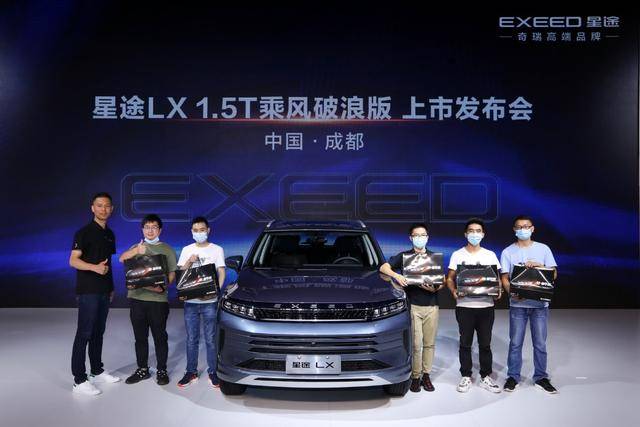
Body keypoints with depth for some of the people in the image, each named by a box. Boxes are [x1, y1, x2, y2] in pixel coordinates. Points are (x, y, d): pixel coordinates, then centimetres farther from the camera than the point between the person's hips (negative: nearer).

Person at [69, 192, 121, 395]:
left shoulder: (110, 234, 14)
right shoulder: (84, 232, -8)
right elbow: (73, 261, -14)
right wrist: (94, 267, -30)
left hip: (104, 291, 7)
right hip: (88, 291, -7)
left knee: (98, 332, 15)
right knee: (84, 334, -4)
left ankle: (97, 371, 25)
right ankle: (79, 380, 2)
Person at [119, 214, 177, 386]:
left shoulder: (167, 249, 5)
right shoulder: (136, 247, 14)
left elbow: (172, 273, 0)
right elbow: (122, 259, -6)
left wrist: (163, 286, -19)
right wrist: (135, 251, -25)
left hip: (158, 299, -3)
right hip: (137, 297, 3)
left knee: (160, 336, 3)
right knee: (140, 337, 12)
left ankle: (162, 370, 14)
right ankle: (142, 369, 24)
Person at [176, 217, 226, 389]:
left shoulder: (217, 250, 2)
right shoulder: (186, 250, 10)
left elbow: (221, 273, -2)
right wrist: (189, 262, -11)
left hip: (209, 302, -2)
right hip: (190, 301, 2)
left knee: (210, 339, 2)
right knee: (191, 340, 9)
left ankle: (212, 373, 12)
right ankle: (191, 372, 19)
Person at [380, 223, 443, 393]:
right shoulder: (404, 256, 5)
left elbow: (443, 281, 11)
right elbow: (383, 267, -2)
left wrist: (435, 288, -12)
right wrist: (396, 275, -21)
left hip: (431, 306, 2)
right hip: (412, 306, -2)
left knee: (429, 343, 6)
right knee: (416, 344, -4)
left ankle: (426, 375, 18)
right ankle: (415, 376, 8)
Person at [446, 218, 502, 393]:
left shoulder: (490, 255, 8)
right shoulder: (457, 255, 3)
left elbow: (497, 278, 9)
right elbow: (450, 278, 3)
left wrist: (498, 290, -11)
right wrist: (454, 291, -16)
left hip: (486, 306, 1)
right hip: (464, 305, -1)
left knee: (485, 344, 8)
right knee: (465, 344, 7)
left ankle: (486, 377, 21)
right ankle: (466, 377, 19)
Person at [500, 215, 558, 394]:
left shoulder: (543, 249, 4)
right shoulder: (508, 252, 3)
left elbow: (553, 274, 2)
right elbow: (504, 278, 0)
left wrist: (539, 266, -16)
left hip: (540, 303, 1)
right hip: (517, 304, 0)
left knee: (540, 343, 7)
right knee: (515, 342, 6)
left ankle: (541, 377, 22)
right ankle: (513, 376, 18)